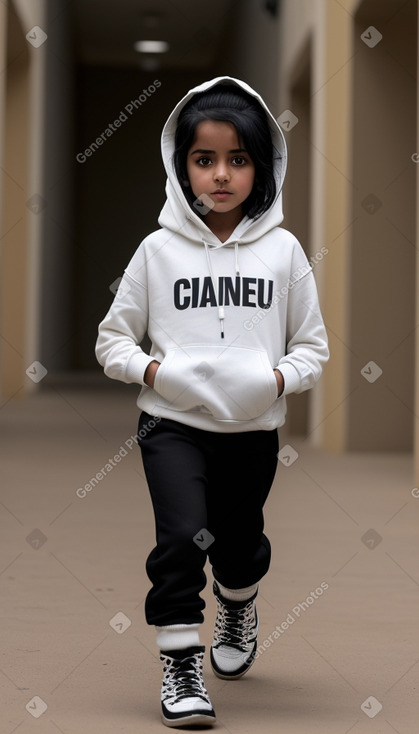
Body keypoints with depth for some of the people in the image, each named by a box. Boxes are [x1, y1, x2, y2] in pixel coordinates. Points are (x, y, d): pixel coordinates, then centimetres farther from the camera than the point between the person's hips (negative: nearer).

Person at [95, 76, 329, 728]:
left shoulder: (283, 251, -2)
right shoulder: (159, 250, -3)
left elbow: (313, 346, 3)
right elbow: (112, 339, 3)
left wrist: (279, 378, -16)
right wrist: (153, 369, -16)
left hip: (254, 428, 2)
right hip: (172, 423, -2)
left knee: (240, 546, 17)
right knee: (183, 535, -20)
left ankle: (238, 606, 52)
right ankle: (180, 663, -3)